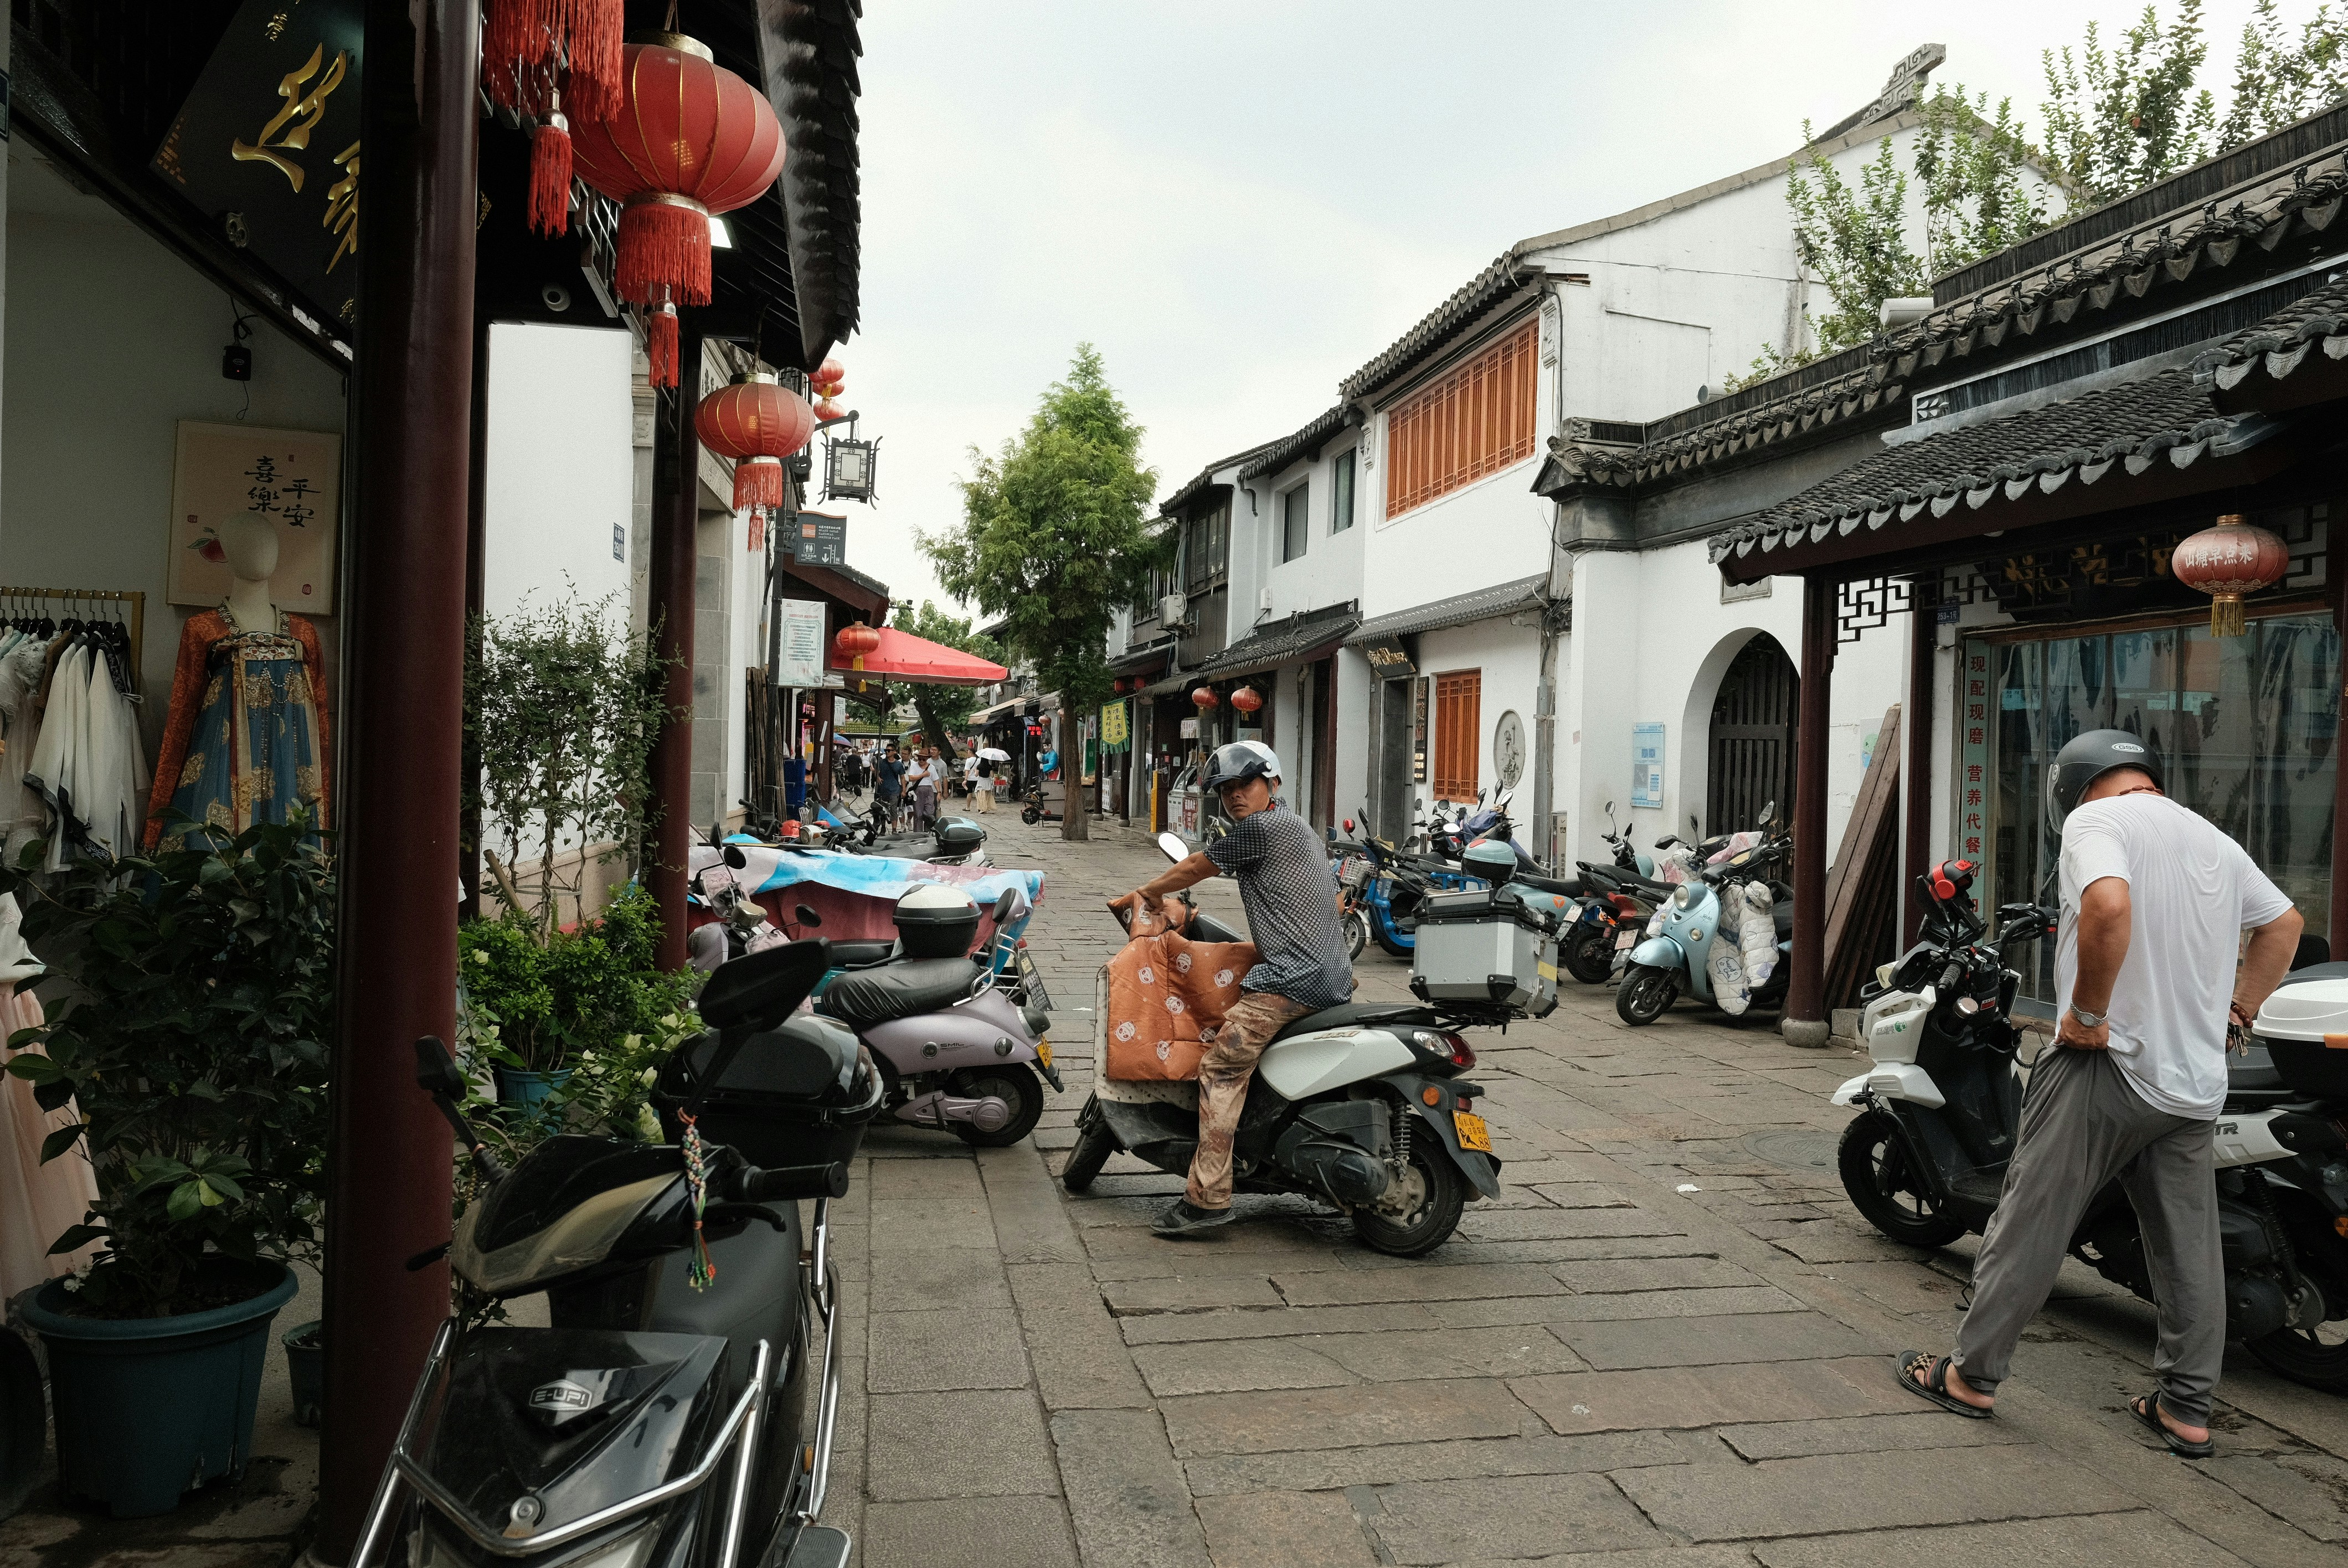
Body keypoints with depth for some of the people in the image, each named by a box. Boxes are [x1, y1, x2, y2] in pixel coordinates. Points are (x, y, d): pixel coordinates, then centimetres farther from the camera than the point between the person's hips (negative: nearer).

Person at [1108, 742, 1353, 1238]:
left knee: (1221, 1068, -12)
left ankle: (1208, 1197, -17)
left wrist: (1139, 895, 17)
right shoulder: (1299, 830, 24)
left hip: (1294, 976, -11)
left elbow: (1192, 869, 2)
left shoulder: (1262, 827, -6)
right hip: (1333, 977, 11)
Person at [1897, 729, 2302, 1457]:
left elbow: (2109, 906, -27)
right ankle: (2186, 1410, 21)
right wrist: (2236, 1010, 21)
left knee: (2030, 1223, 2)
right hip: (2197, 1083, 7)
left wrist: (2087, 1012, -19)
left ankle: (1972, 1374, 10)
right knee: (2190, 1247, 13)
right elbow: (2285, 924, 25)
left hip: (2108, 1065, -7)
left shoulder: (2096, 820, -9)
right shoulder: (2215, 840, 16)